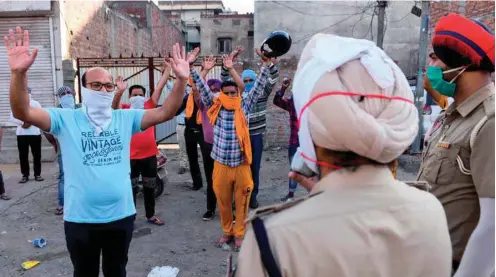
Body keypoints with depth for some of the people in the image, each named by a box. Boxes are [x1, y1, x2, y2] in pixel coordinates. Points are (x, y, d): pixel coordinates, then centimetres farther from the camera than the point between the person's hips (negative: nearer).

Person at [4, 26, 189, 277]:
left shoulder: (126, 118, -1)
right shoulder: (66, 119, -6)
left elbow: (165, 112, -6)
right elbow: (22, 112, -17)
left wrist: (181, 80, -19)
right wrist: (19, 73, -34)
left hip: (121, 215, 2)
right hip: (80, 218, -1)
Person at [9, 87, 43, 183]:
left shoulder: (35, 103, 9)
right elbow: (12, 117, 1)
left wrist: (30, 122, -14)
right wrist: (23, 123, -15)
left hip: (35, 133, -1)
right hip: (21, 134, 1)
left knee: (37, 155, 1)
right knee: (23, 155, 1)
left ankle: (37, 174, 9)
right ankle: (25, 175, 8)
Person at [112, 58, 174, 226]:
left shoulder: (149, 106, 4)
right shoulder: (125, 110, -2)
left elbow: (159, 88, 1)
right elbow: (114, 106, -23)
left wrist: (167, 70, -1)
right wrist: (119, 92, -41)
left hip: (150, 155, 3)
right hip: (131, 157, -3)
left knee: (150, 188, 17)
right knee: (131, 189, 9)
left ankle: (150, 215, 32)